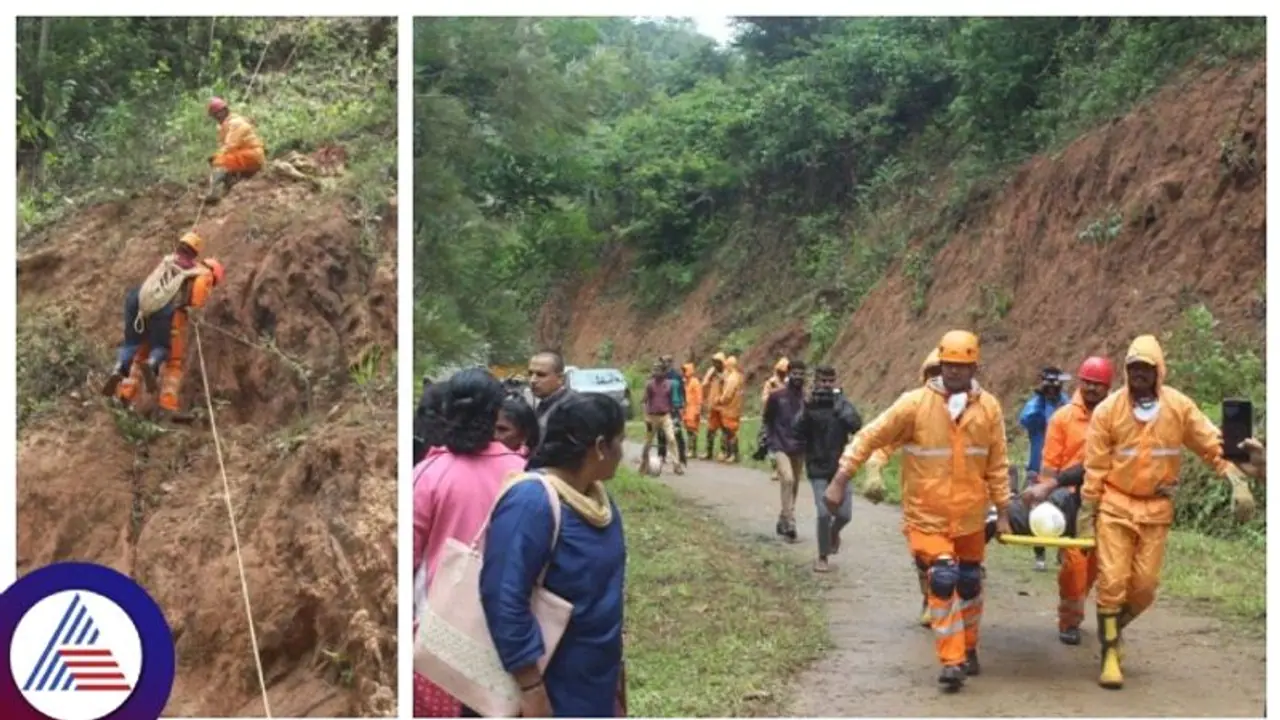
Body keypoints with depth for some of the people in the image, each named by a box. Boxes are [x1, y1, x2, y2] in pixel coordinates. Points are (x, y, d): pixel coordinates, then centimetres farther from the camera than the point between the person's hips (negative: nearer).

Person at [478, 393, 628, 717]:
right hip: (548, 684, -8)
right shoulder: (532, 500, -23)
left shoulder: (597, 497, 4)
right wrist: (531, 687, -25)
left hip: (593, 679, 8)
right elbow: (504, 601, -27)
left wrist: (615, 665, 18)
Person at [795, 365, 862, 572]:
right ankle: (822, 557, 9)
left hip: (840, 467, 1)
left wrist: (838, 406, -26)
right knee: (824, 513, -11)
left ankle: (834, 532, 36)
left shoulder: (842, 403, 0)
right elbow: (799, 433, -12)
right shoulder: (809, 405, -1)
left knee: (844, 514, -1)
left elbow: (856, 425, -16)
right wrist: (807, 411, -26)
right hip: (818, 469, -1)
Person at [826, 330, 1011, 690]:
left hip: (971, 515, 3)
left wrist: (1002, 512, 4)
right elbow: (870, 437, -11)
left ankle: (967, 649, 37)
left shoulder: (988, 407, -5)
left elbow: (997, 463, 3)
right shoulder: (915, 403, -13)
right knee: (943, 580, -15)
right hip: (928, 514, -3)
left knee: (969, 583, 16)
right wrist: (839, 481, -15)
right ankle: (952, 661, -8)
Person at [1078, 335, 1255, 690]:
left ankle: (1113, 628, 31)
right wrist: (1086, 511, -1)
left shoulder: (1179, 406, -4)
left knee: (1144, 586, 4)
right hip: (1116, 507, -2)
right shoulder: (1108, 409, -7)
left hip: (1156, 510, 2)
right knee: (1112, 582, -5)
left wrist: (1238, 482, -9)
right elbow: (1095, 466, -3)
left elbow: (1213, 445, 1)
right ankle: (1110, 653, 7)